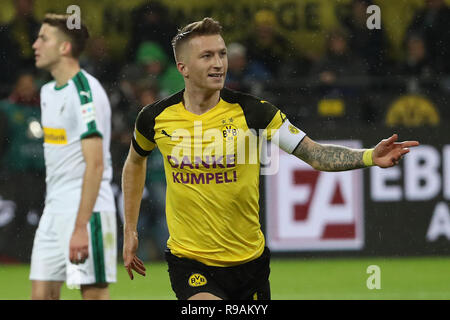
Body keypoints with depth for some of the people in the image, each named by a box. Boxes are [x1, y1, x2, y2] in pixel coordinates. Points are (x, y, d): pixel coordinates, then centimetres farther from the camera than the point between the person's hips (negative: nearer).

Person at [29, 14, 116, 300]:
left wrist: (80, 227, -24)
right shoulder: (48, 91, 14)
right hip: (54, 211, 9)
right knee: (41, 293, 4)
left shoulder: (85, 91, -15)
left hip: (86, 211, -9)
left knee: (94, 293, -6)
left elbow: (95, 164, -20)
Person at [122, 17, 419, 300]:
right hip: (190, 262, -1)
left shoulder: (252, 112, -10)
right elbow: (135, 161, 16)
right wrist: (130, 230, 17)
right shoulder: (155, 118, -5)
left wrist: (370, 157, -27)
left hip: (248, 259, 2)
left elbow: (315, 154, -11)